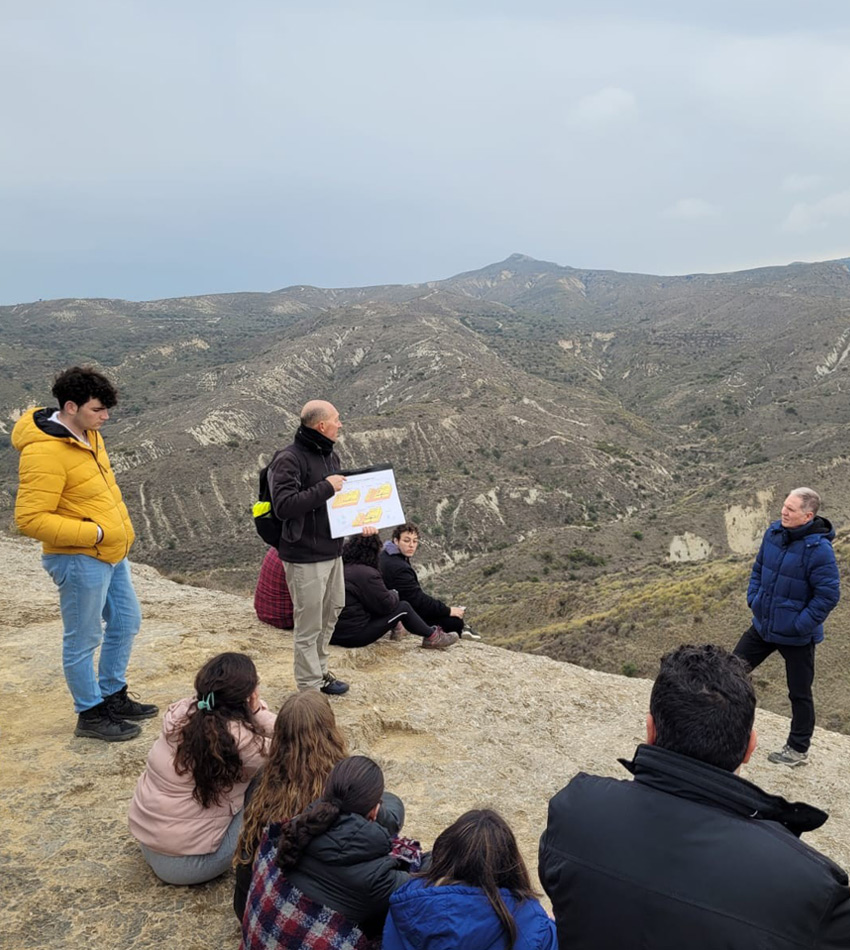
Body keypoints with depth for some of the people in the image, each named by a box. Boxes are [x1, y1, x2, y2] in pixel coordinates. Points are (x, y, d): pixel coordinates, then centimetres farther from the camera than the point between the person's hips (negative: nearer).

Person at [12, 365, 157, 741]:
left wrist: (119, 527, 13)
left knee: (125, 622, 21)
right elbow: (30, 519, -26)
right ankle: (90, 714, 24)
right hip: (81, 560, -9)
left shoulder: (87, 432, 3)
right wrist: (93, 533, -25)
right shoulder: (44, 452, -25)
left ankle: (113, 696, 38)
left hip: (112, 553, 10)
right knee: (83, 641, 7)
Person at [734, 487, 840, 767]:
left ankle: (798, 749, 29)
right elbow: (758, 568, 12)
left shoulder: (819, 549, -24)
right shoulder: (774, 532, -4)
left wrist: (800, 625, -18)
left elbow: (828, 595, -20)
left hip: (796, 637, -6)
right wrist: (753, 600, 4)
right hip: (763, 626, 6)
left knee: (799, 693, 11)